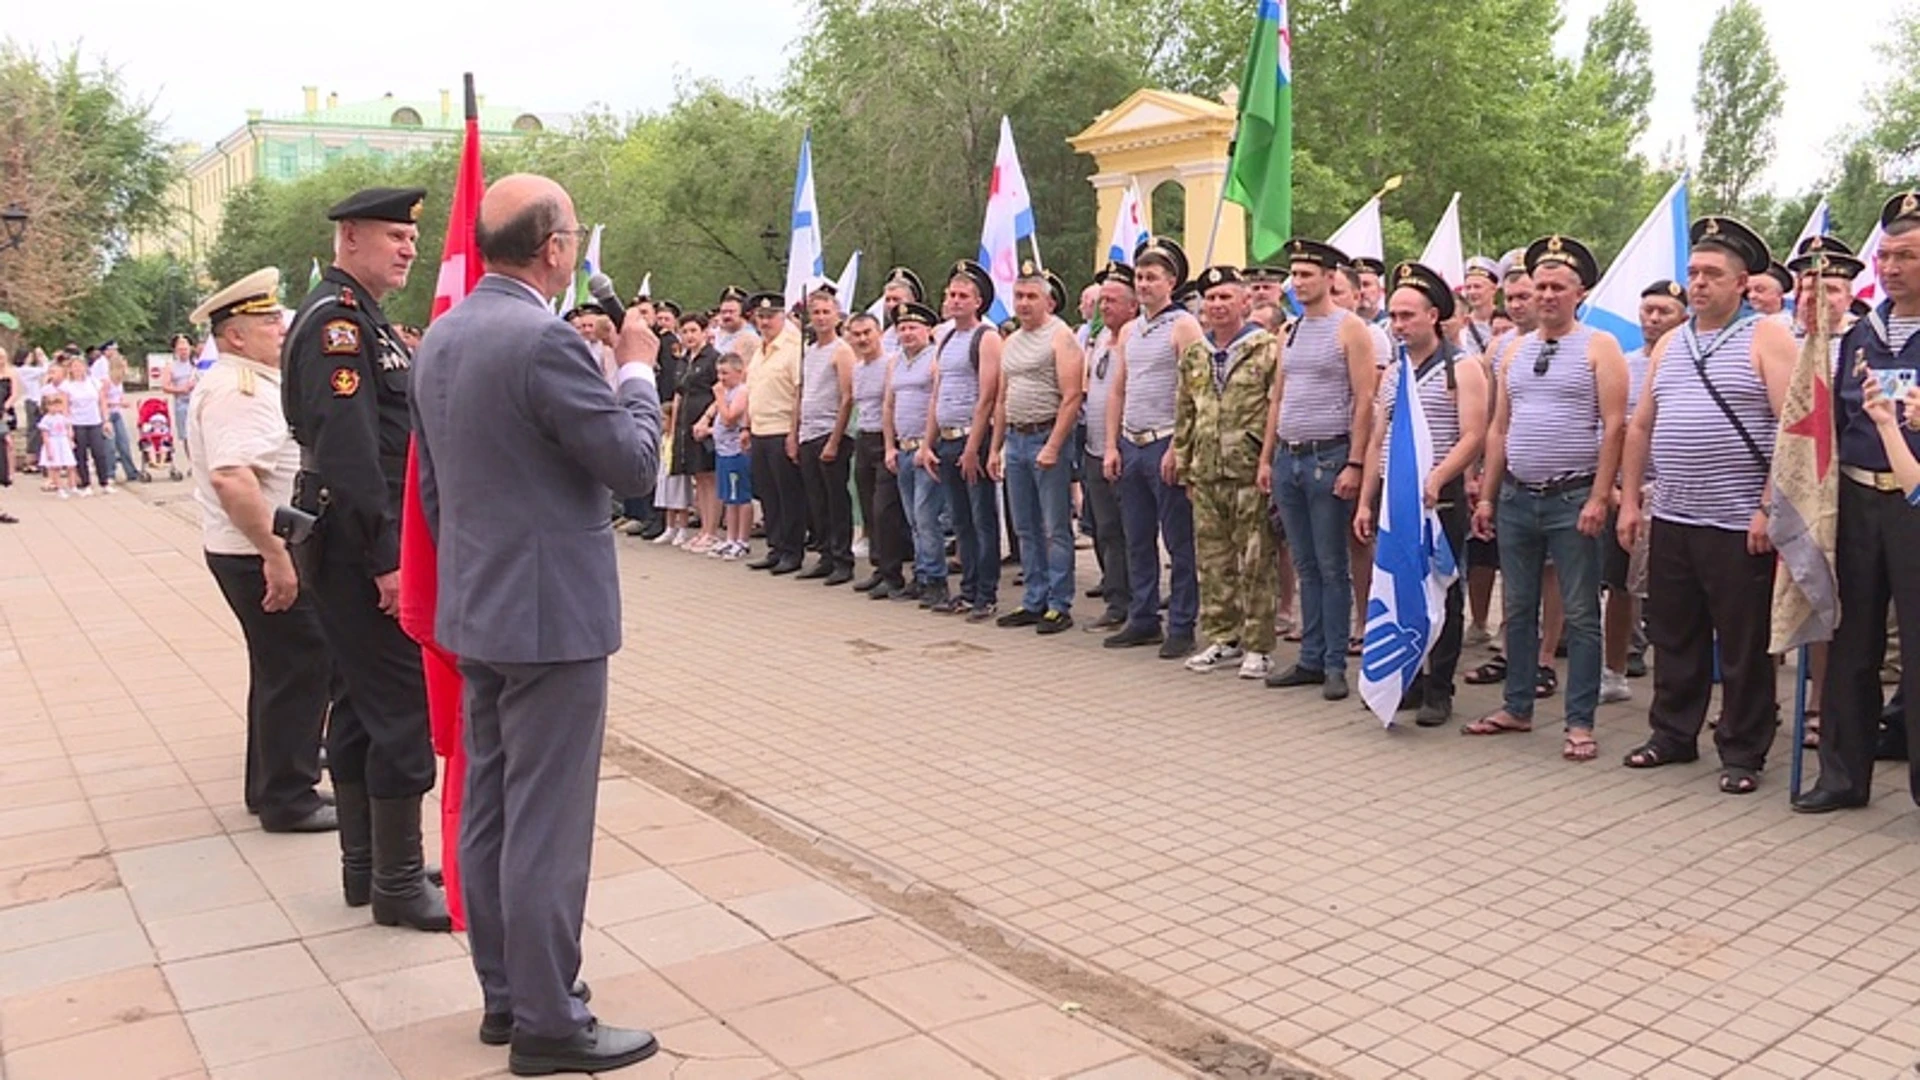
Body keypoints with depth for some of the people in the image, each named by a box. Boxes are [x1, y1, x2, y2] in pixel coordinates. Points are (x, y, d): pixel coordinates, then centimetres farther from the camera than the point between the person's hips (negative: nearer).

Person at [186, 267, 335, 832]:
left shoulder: (254, 382, 15)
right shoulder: (236, 390, -19)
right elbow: (231, 478, -31)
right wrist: (274, 555, -30)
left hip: (275, 551, 11)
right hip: (263, 556, -11)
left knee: (284, 668, 19)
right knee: (298, 669, -3)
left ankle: (274, 783, 33)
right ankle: (289, 800, 7)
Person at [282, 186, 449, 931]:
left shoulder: (363, 320, 18)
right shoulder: (336, 321, -14)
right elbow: (346, 448, -23)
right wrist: (385, 557, -24)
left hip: (363, 546, 11)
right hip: (364, 548, -11)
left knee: (360, 705, 14)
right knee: (406, 708, -6)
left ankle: (365, 865, 24)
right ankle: (398, 883, 3)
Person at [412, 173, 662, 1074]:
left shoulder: (442, 336, 9)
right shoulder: (543, 340, -19)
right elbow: (633, 465, -15)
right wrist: (638, 369, -1)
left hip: (476, 612, 9)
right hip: (550, 617, -9)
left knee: (489, 808, 15)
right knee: (547, 822, -1)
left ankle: (503, 993, 28)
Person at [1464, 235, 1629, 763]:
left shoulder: (1599, 347, -2)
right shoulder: (1514, 351, 13)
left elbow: (1614, 426, -9)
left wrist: (1598, 497, -16)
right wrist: (1487, 497, 10)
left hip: (1572, 499, -5)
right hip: (1516, 497, 6)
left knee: (1580, 614, 0)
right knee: (1517, 609, 12)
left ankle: (1580, 723, 6)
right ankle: (1517, 708, 23)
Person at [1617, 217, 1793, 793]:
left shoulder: (1767, 337, -4)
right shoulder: (1669, 345, 14)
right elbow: (1640, 426, 17)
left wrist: (1768, 510, -17)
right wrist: (1630, 500, 10)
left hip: (1740, 525, -6)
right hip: (1670, 522, 6)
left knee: (1743, 648, 4)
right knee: (1674, 637, 14)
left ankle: (1742, 753, 15)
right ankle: (1673, 734, 27)